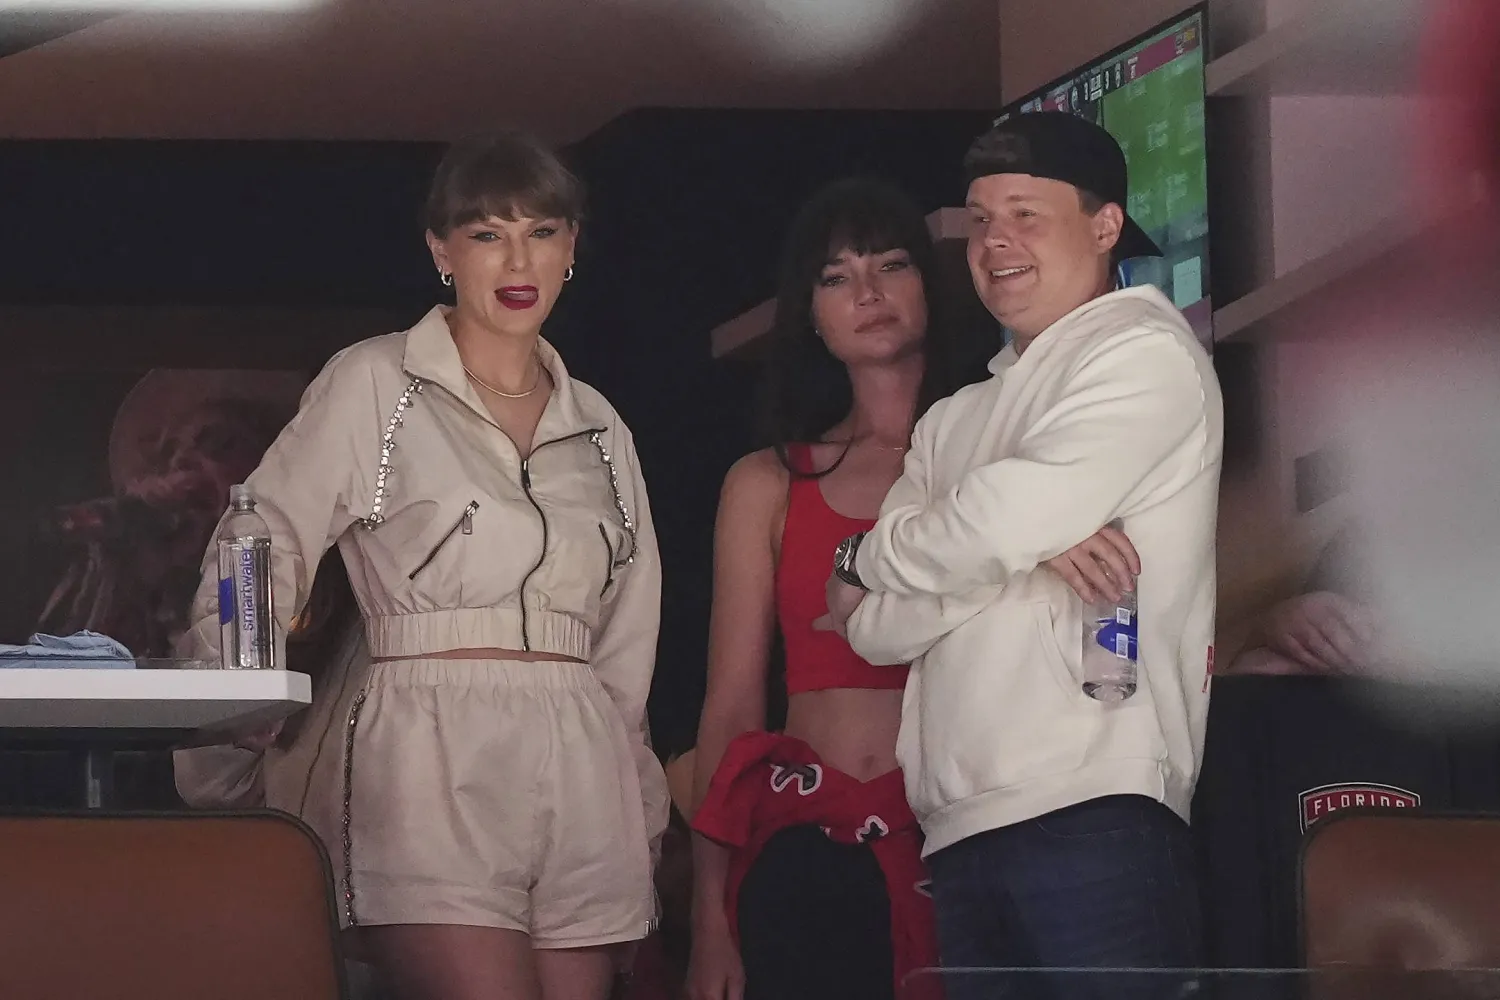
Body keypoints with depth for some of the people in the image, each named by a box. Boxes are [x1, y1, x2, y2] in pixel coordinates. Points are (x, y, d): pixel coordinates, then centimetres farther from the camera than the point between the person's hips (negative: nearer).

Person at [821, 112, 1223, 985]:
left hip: (1094, 807, -7)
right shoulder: (955, 423, 23)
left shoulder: (1145, 353, 2)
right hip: (962, 824, 7)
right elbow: (876, 627, 11)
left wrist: (866, 557, 7)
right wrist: (1032, 551, -7)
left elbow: (1012, 519, -12)